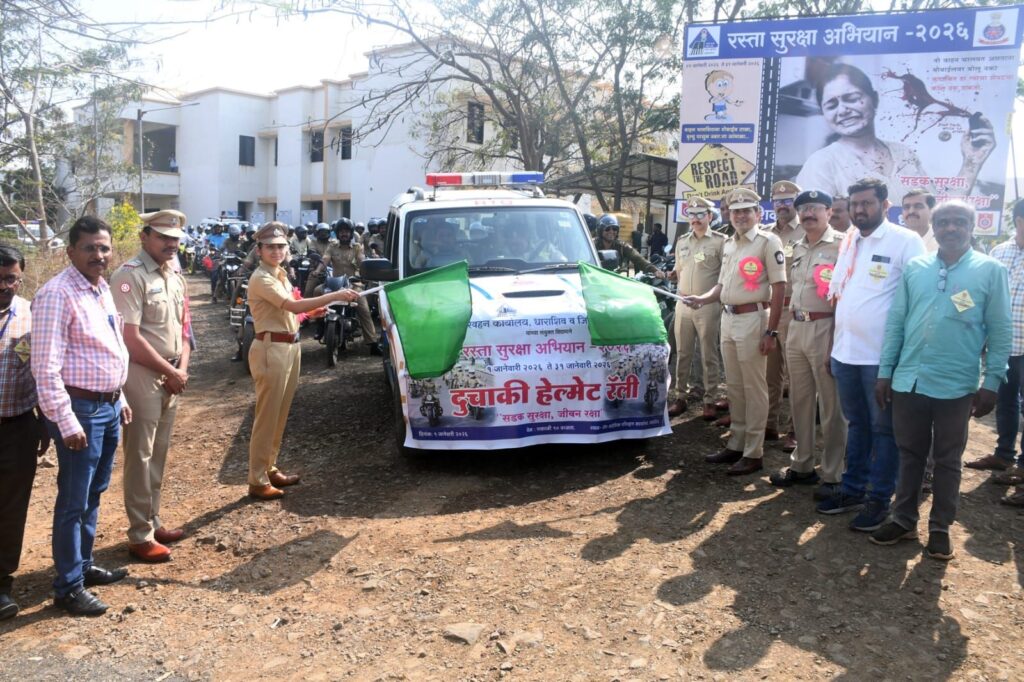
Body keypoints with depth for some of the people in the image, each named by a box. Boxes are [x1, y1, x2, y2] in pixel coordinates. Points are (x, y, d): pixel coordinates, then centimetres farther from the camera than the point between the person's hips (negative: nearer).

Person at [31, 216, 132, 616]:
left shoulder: (102, 289, 10)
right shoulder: (58, 294, -18)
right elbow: (46, 367, -21)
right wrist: (66, 422, -23)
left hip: (108, 405, 9)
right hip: (81, 408, -9)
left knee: (93, 494, 19)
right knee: (74, 500, 2)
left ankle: (83, 565, 35)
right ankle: (68, 588, 15)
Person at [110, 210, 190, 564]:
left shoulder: (175, 277, 11)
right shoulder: (130, 276, -15)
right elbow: (130, 338, -20)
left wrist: (182, 369, 2)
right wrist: (170, 372, -13)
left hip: (170, 375, 8)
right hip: (141, 375, -8)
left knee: (158, 455, 16)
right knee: (140, 456, 0)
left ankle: (153, 522, 28)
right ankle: (140, 536, 10)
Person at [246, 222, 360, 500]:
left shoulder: (280, 275, 15)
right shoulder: (261, 279, -14)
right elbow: (293, 306, -25)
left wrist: (312, 311, 6)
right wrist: (335, 296, -25)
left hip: (290, 347, 9)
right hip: (272, 349, -9)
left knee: (280, 415, 15)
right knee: (267, 417, -4)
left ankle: (270, 469, 27)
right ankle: (258, 481, 3)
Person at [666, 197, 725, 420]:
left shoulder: (719, 241, -3)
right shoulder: (682, 242, 14)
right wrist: (671, 275, 2)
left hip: (708, 305, -5)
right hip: (683, 303, 5)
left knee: (708, 356, 1)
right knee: (682, 354, 9)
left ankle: (710, 401, 7)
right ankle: (680, 397, 16)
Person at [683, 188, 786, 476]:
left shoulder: (768, 242, -8)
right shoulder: (729, 244, 16)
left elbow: (779, 287, -13)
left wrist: (771, 331, -17)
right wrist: (702, 299, 2)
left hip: (753, 319, -8)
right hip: (728, 319, 8)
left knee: (754, 388, -1)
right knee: (734, 386, 14)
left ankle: (753, 453, 7)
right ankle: (736, 444, 25)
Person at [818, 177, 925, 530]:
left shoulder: (906, 241, -8)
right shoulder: (848, 242, 11)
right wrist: (833, 345, 14)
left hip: (882, 355, -6)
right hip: (845, 353, 6)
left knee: (884, 429, 6)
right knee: (856, 424, 17)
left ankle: (879, 499, 16)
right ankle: (853, 489, 28)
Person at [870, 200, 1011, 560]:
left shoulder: (990, 270, -2)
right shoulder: (914, 268, 5)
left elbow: (1000, 331, -1)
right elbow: (895, 321, 7)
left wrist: (991, 382, -5)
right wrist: (884, 372, 5)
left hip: (956, 385, -2)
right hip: (908, 380, 2)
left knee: (948, 459, 11)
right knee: (910, 454, 14)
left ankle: (940, 527, 24)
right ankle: (903, 519, 27)